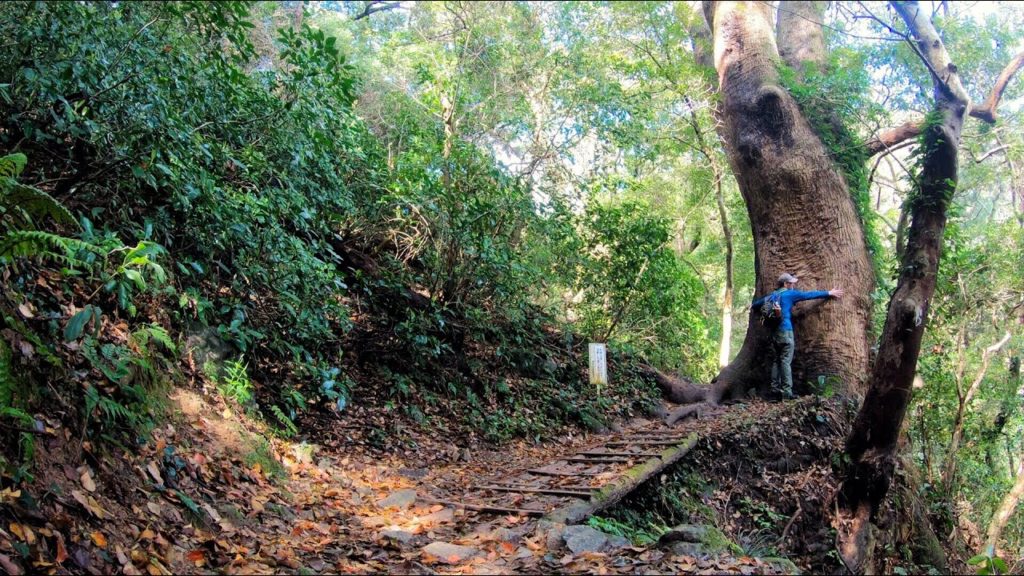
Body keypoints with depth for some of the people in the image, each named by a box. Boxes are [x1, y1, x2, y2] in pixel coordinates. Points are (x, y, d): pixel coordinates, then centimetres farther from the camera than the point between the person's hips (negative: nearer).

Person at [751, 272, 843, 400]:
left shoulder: (772, 295, 15)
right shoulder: (789, 294, -4)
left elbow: (759, 301, 29)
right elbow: (809, 294, -1)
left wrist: (753, 306, 52)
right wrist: (829, 293, 6)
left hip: (774, 332, 7)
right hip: (785, 331, -7)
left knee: (776, 361, 11)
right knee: (786, 362, -7)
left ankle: (775, 388, 12)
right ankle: (787, 391, -8)